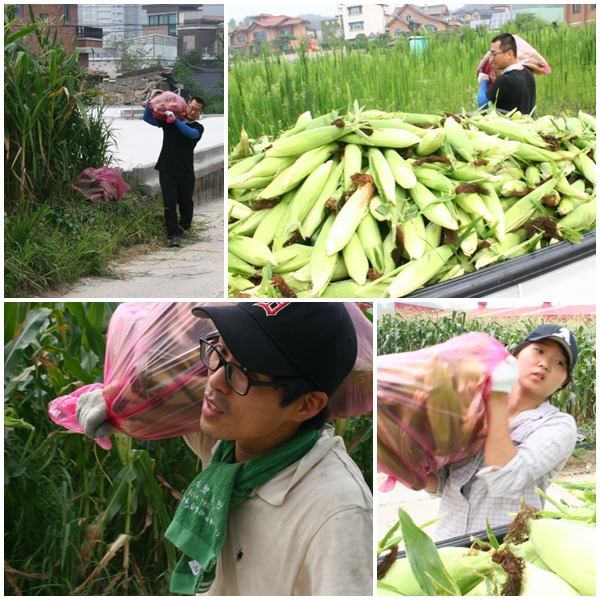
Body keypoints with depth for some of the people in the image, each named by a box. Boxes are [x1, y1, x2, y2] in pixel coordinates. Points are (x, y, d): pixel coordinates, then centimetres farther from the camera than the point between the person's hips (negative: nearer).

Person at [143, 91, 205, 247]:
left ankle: (183, 228, 35)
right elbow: (147, 118, 5)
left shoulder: (198, 127, 1)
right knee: (169, 202, -10)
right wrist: (152, 100, -7)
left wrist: (174, 119, -30)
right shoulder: (168, 122, 4)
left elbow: (191, 133, -23)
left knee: (186, 203, 10)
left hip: (185, 172, 1)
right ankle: (173, 234, -8)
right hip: (167, 170, 0)